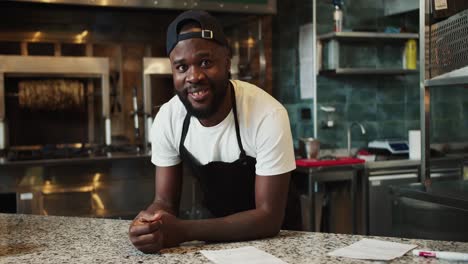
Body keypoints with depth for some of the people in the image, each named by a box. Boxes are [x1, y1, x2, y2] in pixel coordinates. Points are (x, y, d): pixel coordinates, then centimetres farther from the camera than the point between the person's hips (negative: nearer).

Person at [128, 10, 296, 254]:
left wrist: (183, 231, -33)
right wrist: (151, 224, -28)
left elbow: (270, 218, -23)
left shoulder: (268, 116, -24)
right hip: (215, 233, 4)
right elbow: (165, 201, -5)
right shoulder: (167, 118, -12)